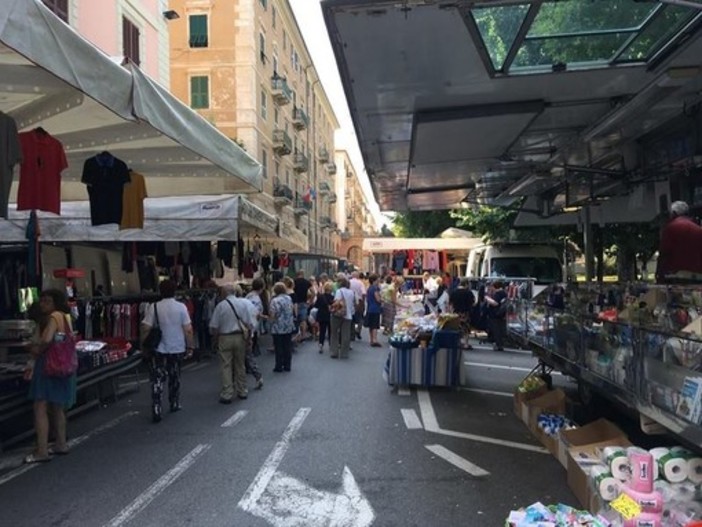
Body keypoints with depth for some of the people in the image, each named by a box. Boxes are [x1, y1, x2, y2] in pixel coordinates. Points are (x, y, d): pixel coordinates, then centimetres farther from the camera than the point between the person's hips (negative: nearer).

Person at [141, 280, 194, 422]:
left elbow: (146, 329, -9)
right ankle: (175, 404, 30)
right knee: (175, 378, 18)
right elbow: (188, 330, -7)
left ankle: (156, 410, -5)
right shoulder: (181, 307, -5)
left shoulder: (153, 307, -7)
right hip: (178, 349, 2)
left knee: (157, 380, 2)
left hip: (159, 350, -1)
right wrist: (190, 347, 2)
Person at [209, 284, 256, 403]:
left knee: (226, 366, 2)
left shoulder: (221, 305, -10)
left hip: (225, 338, -3)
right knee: (240, 365, 16)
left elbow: (214, 326, -8)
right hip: (240, 337, 4)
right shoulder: (244, 303, -2)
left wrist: (215, 338, 8)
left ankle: (227, 395, 1)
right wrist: (248, 337, 11)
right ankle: (242, 391, 26)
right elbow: (251, 323, 0)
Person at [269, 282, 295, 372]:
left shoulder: (275, 300, -15)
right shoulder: (289, 298, 3)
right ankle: (287, 366, 16)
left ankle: (279, 367, 9)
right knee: (288, 347, 11)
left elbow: (273, 315, -17)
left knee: (279, 348, 4)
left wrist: (272, 323, 0)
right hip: (289, 327, 5)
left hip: (278, 328, -5)